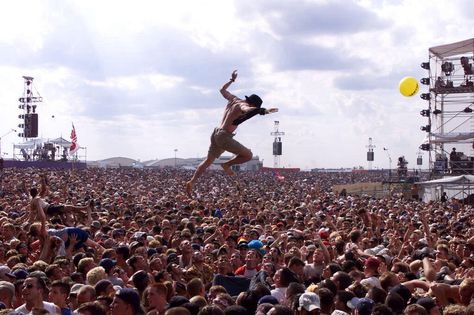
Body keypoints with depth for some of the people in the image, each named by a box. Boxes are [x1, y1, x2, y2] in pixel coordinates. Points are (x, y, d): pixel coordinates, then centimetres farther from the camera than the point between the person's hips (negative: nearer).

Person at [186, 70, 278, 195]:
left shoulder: (234, 99, 14)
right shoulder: (242, 105, -10)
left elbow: (222, 90, 33)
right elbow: (248, 110, -36)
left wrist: (231, 80, 45)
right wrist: (264, 111, -47)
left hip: (216, 134, 9)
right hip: (224, 136, -9)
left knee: (208, 160, 20)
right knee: (248, 155, -9)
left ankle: (192, 182, 16)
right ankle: (227, 165, 2)